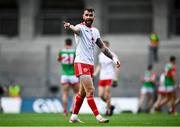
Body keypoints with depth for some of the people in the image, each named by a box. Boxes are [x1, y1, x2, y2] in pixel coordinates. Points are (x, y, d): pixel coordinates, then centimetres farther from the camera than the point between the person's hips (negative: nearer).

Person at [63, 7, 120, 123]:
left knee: (83, 92, 12)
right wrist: (70, 26, -58)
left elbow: (102, 47, 20)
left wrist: (114, 58, 12)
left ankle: (74, 116, 20)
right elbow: (76, 29, -34)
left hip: (90, 64, 8)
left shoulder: (95, 31, 14)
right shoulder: (81, 28, -8)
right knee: (90, 91, -13)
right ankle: (98, 117, -11)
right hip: (81, 63, -8)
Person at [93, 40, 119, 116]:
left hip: (109, 77, -6)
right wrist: (94, 75, 14)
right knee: (101, 95, 0)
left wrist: (115, 79, -10)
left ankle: (108, 110, 5)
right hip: (102, 77, 6)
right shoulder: (100, 55, 12)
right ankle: (110, 106, 21)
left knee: (107, 95, -8)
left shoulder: (112, 55, -5)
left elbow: (115, 67, -5)